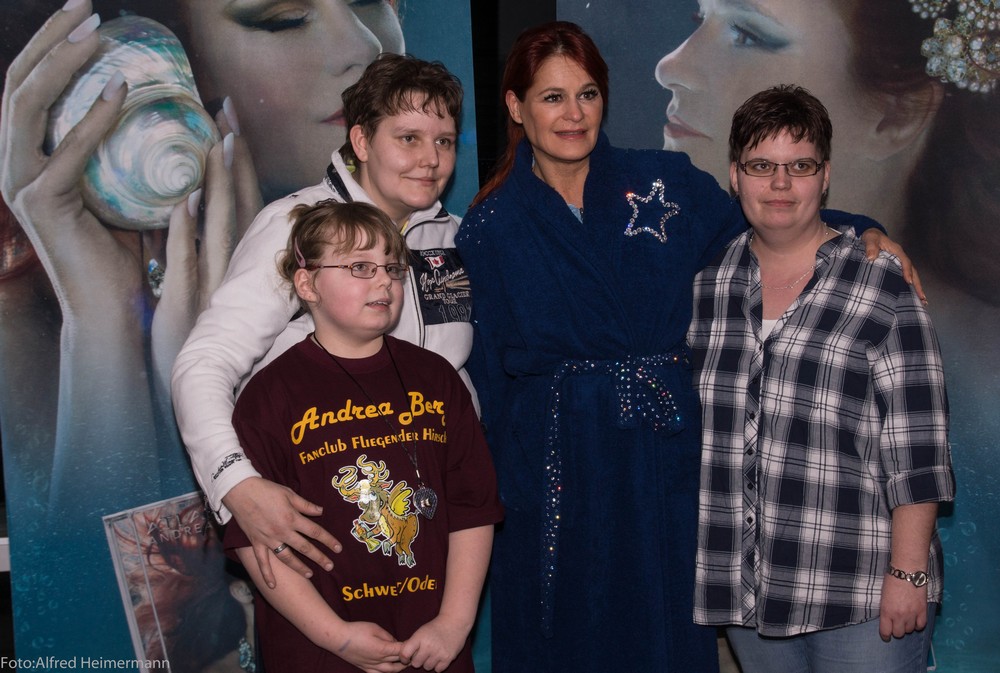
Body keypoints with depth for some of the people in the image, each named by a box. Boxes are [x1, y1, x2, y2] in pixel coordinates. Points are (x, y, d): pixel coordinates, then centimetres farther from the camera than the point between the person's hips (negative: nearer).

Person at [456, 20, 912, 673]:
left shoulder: (666, 180, 3)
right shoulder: (491, 228, 2)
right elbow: (485, 374, 4)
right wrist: (488, 491, -1)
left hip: (668, 455, 1)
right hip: (555, 469, -1)